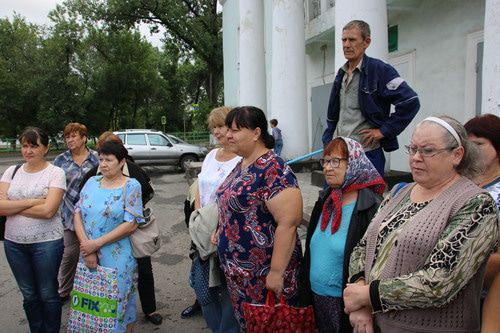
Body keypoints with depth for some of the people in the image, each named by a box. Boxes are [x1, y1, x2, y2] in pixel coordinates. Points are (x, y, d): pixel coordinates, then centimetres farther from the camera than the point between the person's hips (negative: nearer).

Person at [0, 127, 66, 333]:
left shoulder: (55, 173, -9)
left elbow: (47, 210, -20)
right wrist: (32, 201, -17)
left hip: (46, 243, -4)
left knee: (47, 294, 10)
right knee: (28, 295, 18)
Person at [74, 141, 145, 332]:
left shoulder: (131, 186, -7)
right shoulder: (92, 182, 6)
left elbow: (131, 224, -14)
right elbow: (78, 214, 3)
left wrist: (96, 243, -15)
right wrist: (86, 246, -11)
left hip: (117, 258, -4)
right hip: (88, 255, 4)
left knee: (117, 302, 8)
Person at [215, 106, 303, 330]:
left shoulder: (273, 170, -21)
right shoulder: (241, 165, 6)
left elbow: (288, 224, -25)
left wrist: (277, 272, -23)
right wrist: (221, 229, 12)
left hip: (264, 273, -8)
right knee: (247, 322, 21)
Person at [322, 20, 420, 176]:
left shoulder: (380, 70, -8)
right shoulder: (341, 74, 14)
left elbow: (411, 102, -13)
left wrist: (384, 130, -12)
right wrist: (327, 143, 15)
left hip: (368, 153, -7)